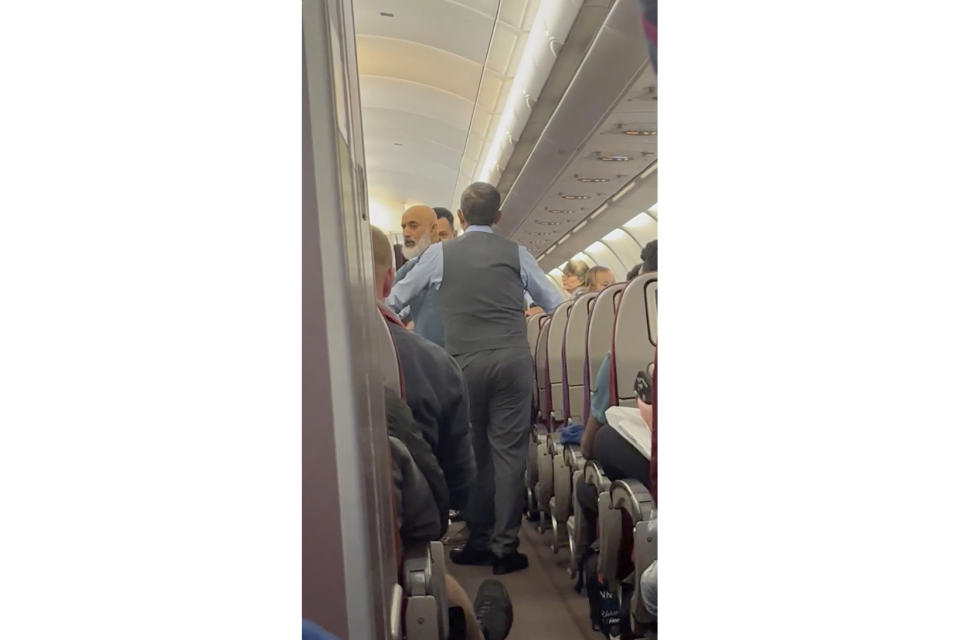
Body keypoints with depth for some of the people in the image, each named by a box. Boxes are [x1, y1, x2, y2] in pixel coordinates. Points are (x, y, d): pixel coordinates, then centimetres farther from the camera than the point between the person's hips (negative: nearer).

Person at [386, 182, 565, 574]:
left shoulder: (440, 254, 7)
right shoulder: (515, 253, 8)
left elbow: (394, 300, 14)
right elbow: (556, 304, 13)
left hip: (465, 362, 0)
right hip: (513, 360, 0)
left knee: (473, 451, 10)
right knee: (509, 451, 3)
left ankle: (478, 541, 17)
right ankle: (505, 546, 6)